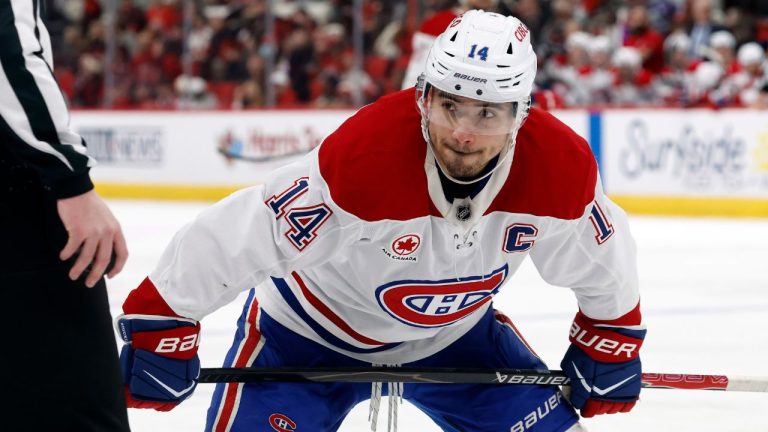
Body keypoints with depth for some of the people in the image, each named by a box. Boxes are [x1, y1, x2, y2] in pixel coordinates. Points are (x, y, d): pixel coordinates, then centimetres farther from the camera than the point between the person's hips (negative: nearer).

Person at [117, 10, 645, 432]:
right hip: (310, 332, -4)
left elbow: (601, 257, -2)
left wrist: (610, 340, 6)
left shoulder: (560, 169, -25)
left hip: (454, 332, 4)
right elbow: (231, 239, -32)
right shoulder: (363, 158, -39)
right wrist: (161, 327, -29)